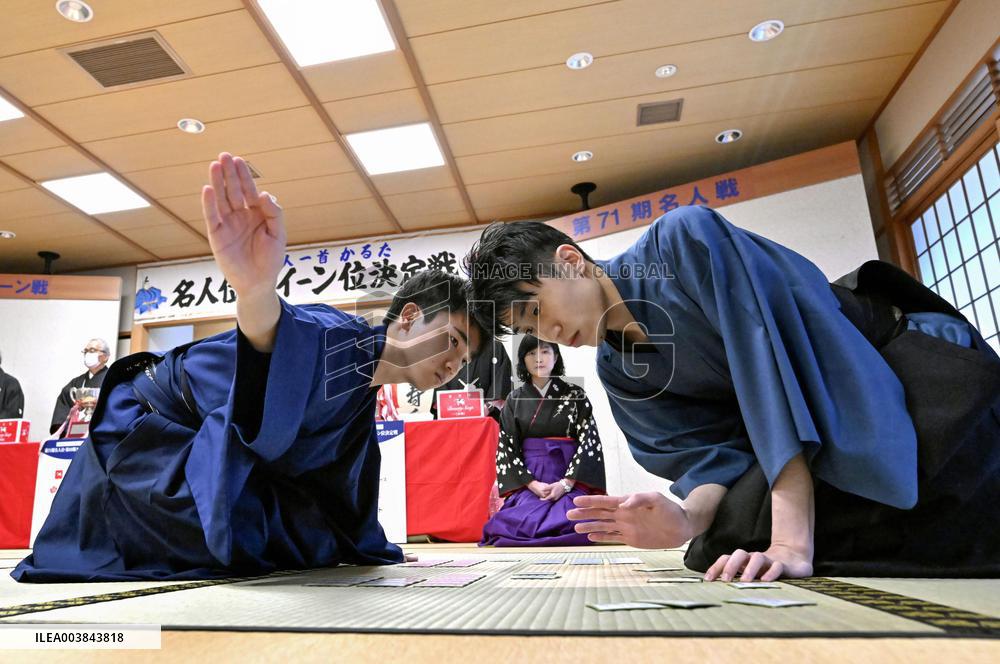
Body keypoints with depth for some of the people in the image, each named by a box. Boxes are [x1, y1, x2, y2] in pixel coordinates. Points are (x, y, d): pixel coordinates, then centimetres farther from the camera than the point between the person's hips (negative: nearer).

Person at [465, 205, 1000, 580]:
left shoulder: (685, 240, -20)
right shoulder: (617, 369, 0)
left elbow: (772, 353, -29)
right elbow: (708, 446, -3)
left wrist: (792, 537, -32)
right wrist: (690, 518, -26)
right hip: (825, 432, 5)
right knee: (727, 544, -13)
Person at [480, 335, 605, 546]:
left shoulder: (575, 395, 4)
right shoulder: (515, 400, 8)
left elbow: (589, 442, -2)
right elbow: (506, 448, 3)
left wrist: (566, 483, -14)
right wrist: (532, 484, -11)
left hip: (571, 480, -1)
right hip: (526, 481, 1)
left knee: (574, 522, -29)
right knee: (522, 522, -27)